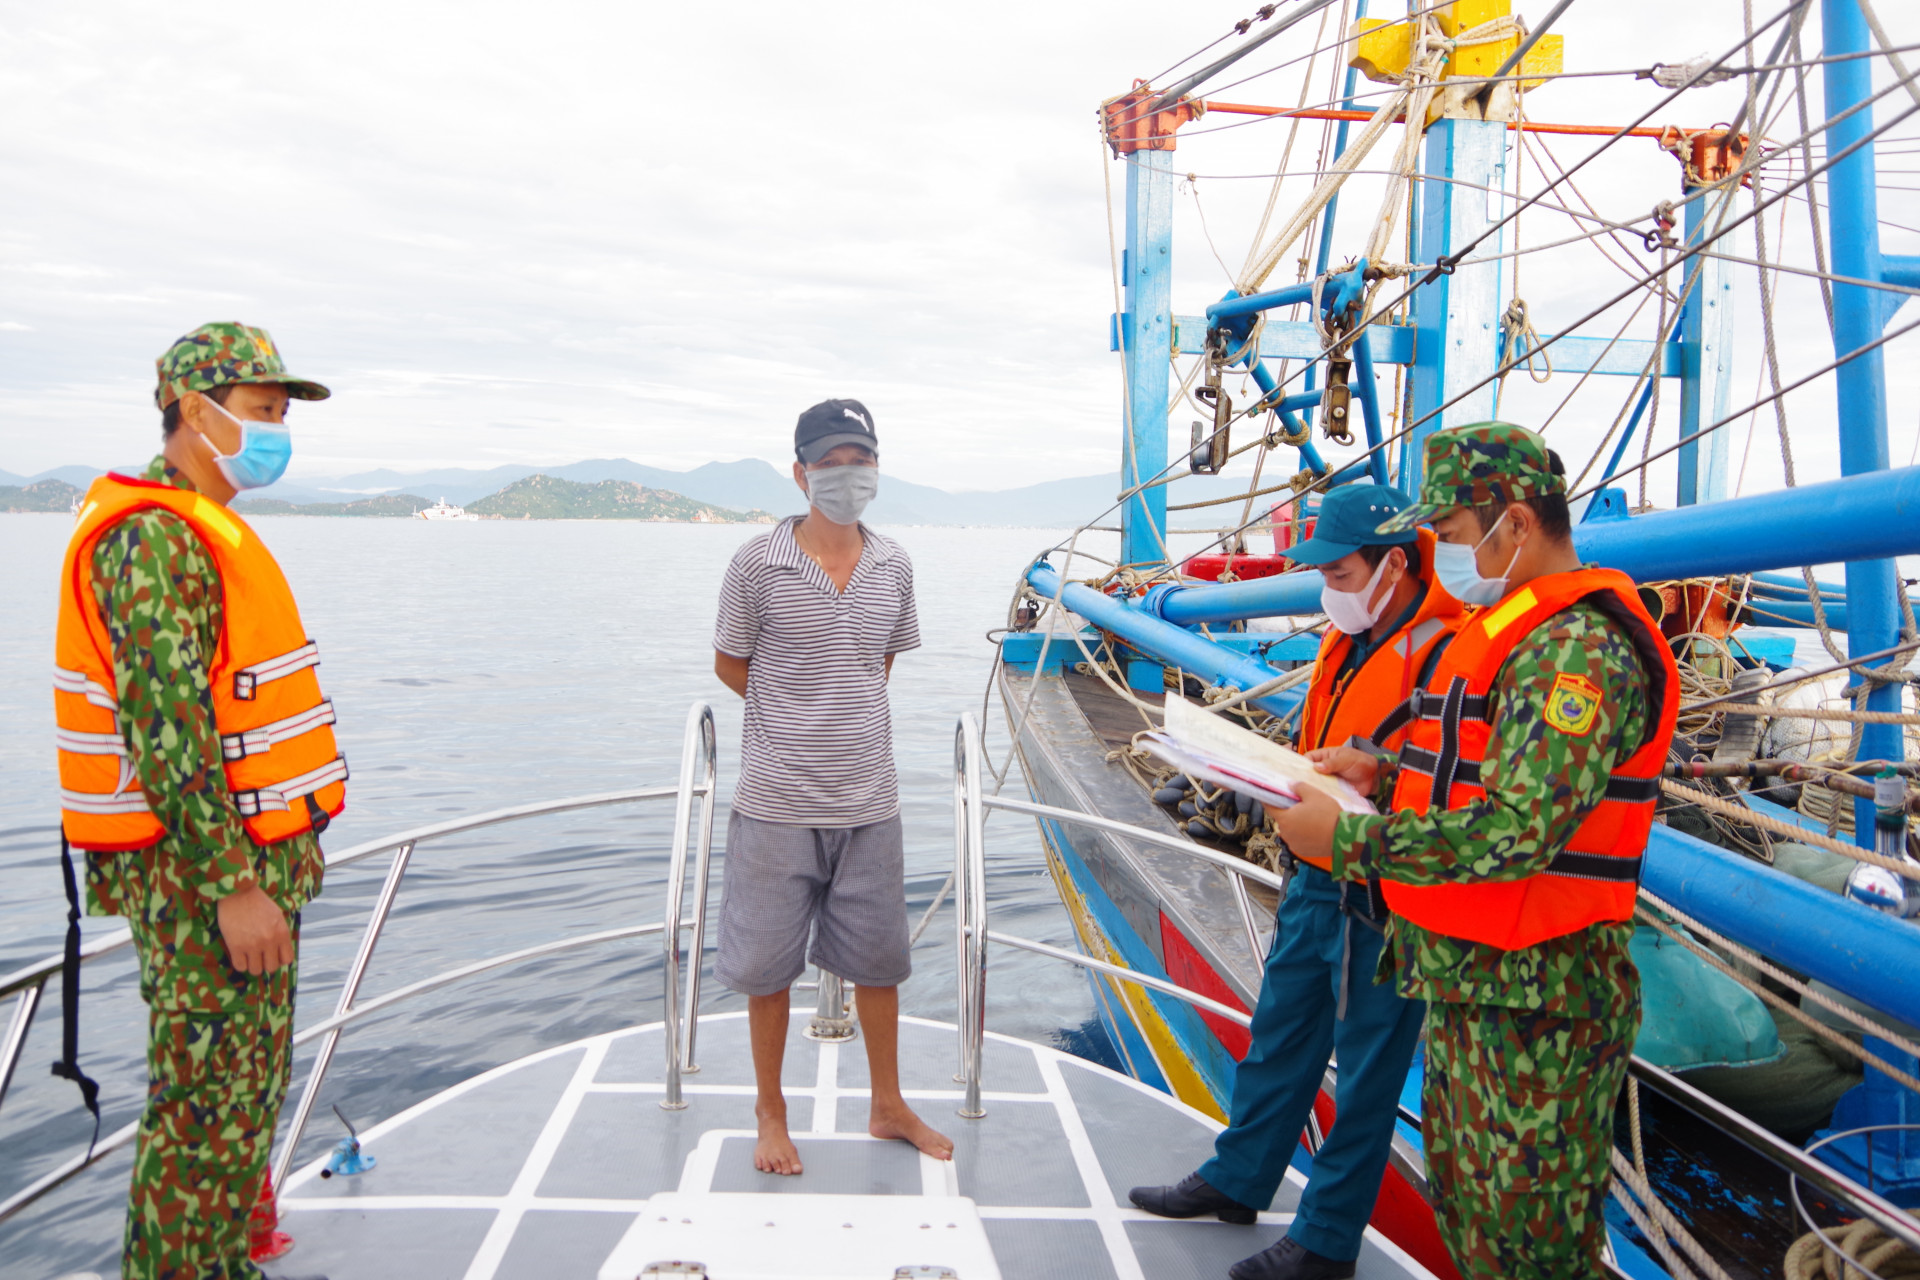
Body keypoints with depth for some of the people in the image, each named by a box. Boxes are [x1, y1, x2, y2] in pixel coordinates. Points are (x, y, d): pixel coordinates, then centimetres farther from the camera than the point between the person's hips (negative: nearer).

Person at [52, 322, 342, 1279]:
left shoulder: (202, 533, 16)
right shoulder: (156, 538, -17)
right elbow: (165, 728, -24)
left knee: (247, 1095, 20)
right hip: (204, 877, -10)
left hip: (246, 858, 10)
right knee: (209, 1110, 0)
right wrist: (234, 885, -24)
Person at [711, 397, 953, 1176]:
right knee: (766, 965, 9)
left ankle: (888, 1107, 35)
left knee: (878, 959, 15)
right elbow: (730, 665, 2)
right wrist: (795, 720, 6)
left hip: (868, 802, 3)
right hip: (778, 802, -3)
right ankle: (771, 1115, 31)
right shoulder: (759, 563, -9)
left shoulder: (893, 566, 2)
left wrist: (844, 716, 7)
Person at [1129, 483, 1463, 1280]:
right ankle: (1238, 1179, 39)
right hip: (1317, 881, 9)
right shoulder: (1349, 638, 10)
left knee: (1366, 1070, 8)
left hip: (1380, 900, -9)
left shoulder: (1442, 653, -20)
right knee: (1279, 1035, 21)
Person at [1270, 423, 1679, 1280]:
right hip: (1462, 982, 10)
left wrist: (1346, 839, -23)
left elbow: (1516, 831, -29)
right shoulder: (1510, 631, 14)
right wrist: (1383, 768, 8)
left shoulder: (1578, 647, -21)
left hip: (1534, 1006, -10)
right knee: (1462, 1211, 23)